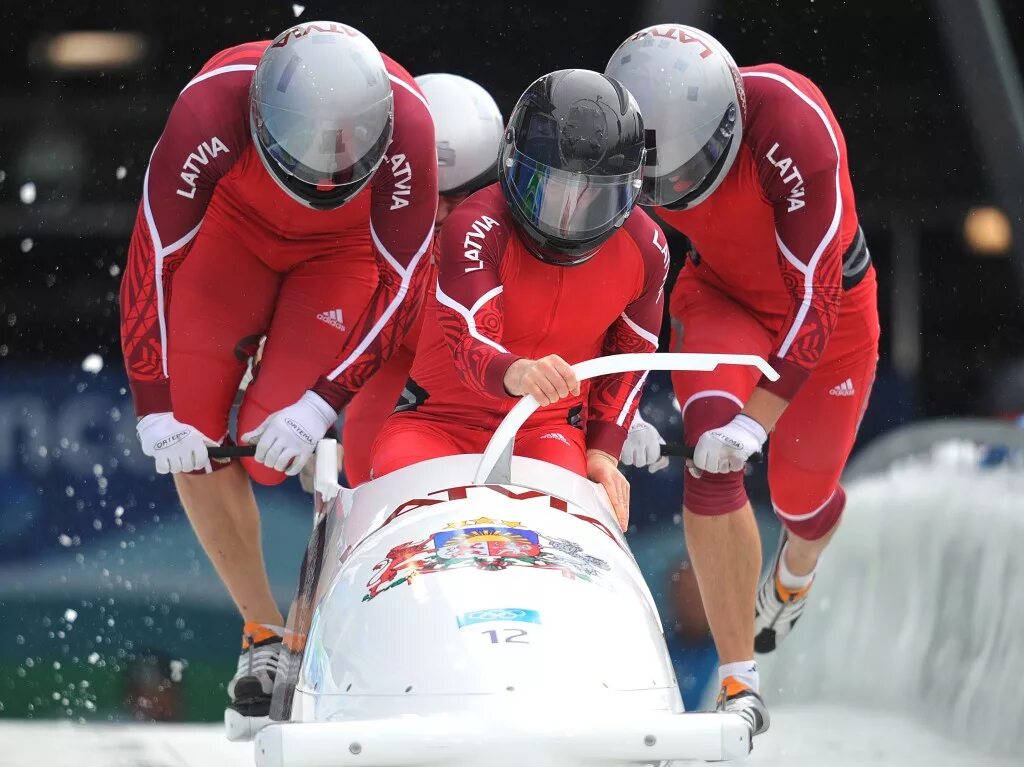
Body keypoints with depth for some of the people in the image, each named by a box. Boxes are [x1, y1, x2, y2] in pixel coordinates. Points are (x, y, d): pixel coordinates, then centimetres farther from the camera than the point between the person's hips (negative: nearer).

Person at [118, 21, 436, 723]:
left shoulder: (406, 124, -35)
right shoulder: (212, 108, -36)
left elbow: (404, 279, -24)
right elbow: (155, 260, -28)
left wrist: (325, 401, -30)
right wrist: (156, 406, -29)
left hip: (344, 250, -1)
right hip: (236, 225, 1)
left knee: (277, 436, -21)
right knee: (190, 433, -12)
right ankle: (264, 633, 0)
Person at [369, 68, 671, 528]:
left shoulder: (645, 249, -5)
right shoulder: (478, 229, -20)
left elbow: (632, 352, 12)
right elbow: (469, 344, -34)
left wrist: (604, 452, 1)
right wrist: (515, 373, -58)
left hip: (547, 429, 3)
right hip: (440, 421, -3)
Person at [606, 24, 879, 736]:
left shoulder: (793, 128, -38)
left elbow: (815, 297, -34)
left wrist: (758, 418, -38)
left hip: (827, 300, -2)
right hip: (723, 297, 2)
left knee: (802, 490, 12)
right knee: (710, 450, -25)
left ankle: (794, 573, 54)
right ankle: (740, 681, -19)